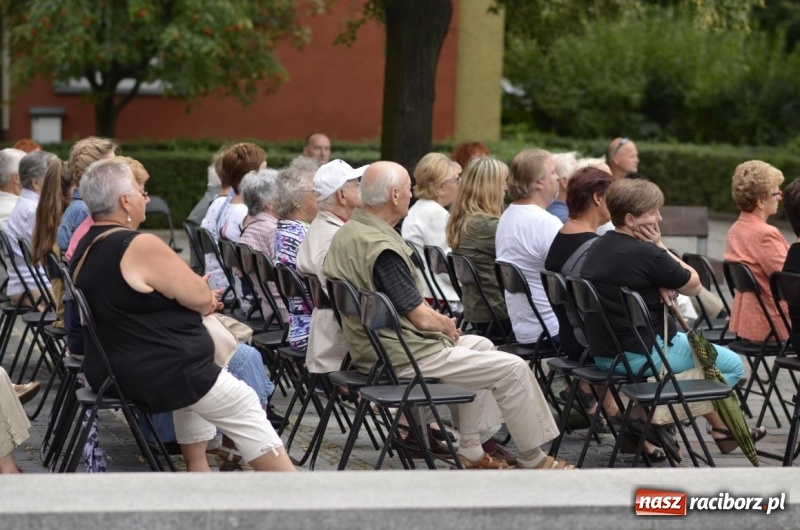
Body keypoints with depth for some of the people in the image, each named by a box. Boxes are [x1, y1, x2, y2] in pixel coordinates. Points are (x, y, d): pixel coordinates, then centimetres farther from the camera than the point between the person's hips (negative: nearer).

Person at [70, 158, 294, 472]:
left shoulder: (84, 250, 7)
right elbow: (201, 296, -15)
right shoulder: (142, 247, -21)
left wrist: (199, 300, 9)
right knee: (245, 409, 4)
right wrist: (203, 295, 8)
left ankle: (197, 466, 29)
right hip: (161, 375, -9)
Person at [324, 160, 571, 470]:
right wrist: (447, 325, 0)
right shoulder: (381, 247, -25)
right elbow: (422, 318, -21)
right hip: (401, 359, -11)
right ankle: (533, 461, 10)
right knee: (513, 369, -5)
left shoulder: (346, 233, 6)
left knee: (481, 346, 27)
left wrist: (438, 321, 8)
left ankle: (471, 453, 25)